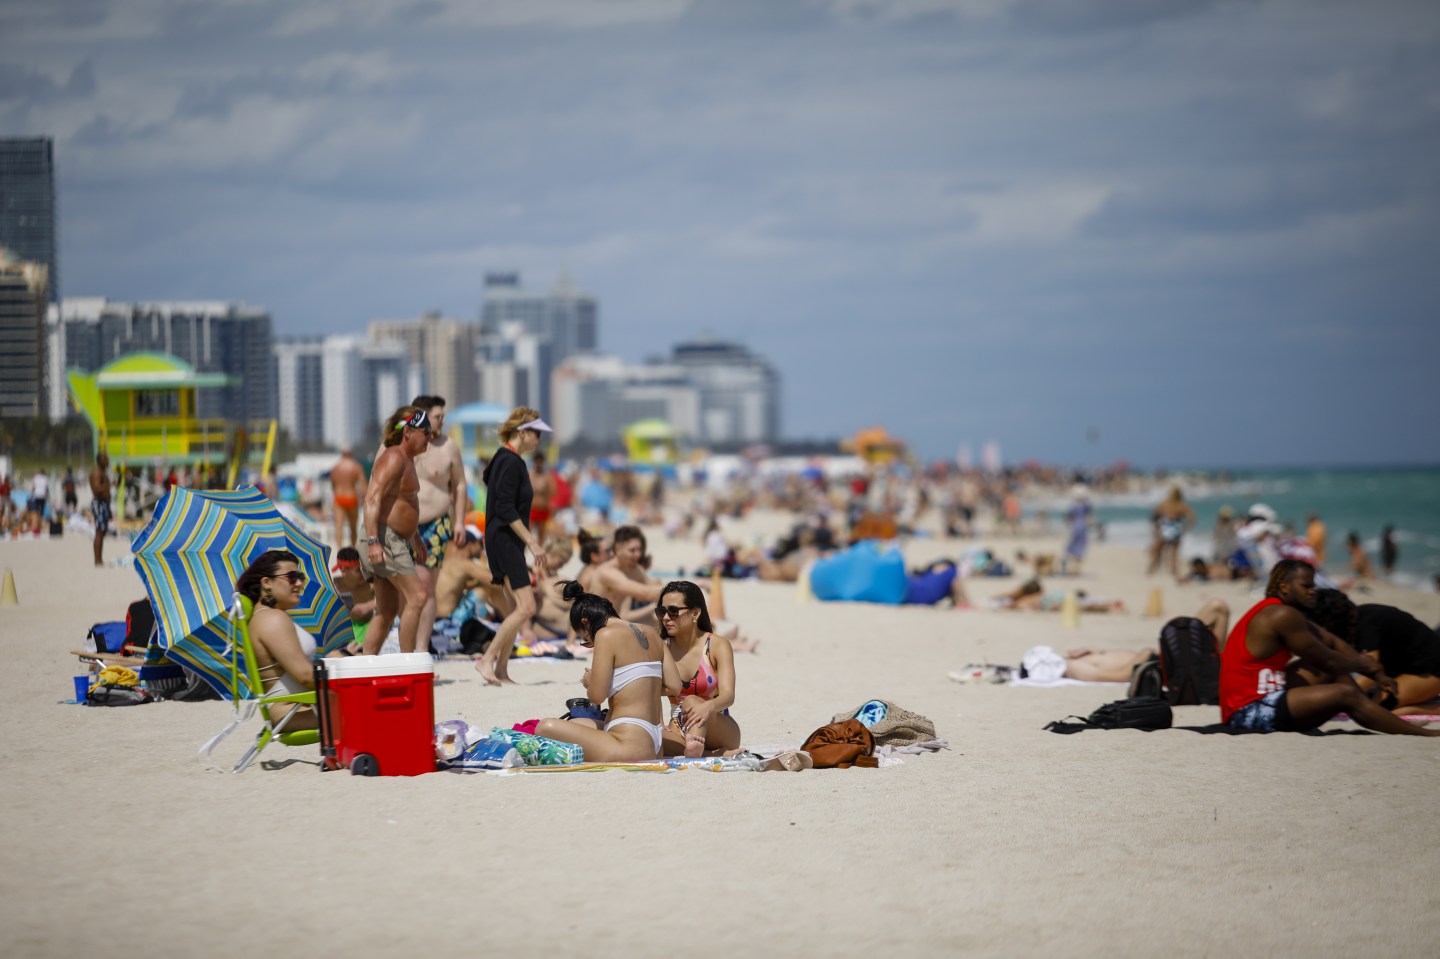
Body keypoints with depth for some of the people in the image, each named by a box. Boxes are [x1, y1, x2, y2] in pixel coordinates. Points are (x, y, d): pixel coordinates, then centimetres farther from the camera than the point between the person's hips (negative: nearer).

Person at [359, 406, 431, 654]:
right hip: (384, 538, -11)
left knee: (387, 612, 9)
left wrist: (415, 538, 36)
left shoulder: (407, 460, 20)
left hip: (397, 540, 11)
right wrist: (373, 541, -31)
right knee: (417, 595, -18)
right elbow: (372, 497, -23)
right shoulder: (394, 458, -13)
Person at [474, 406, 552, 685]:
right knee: (526, 607, -15)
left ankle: (501, 671, 12)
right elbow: (506, 510, -20)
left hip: (508, 543, 11)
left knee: (515, 609, 10)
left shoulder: (509, 460, 16)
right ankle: (487, 659, -12)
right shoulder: (510, 462, -14)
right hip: (504, 542, -11)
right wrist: (532, 542, -19)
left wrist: (529, 537, 25)